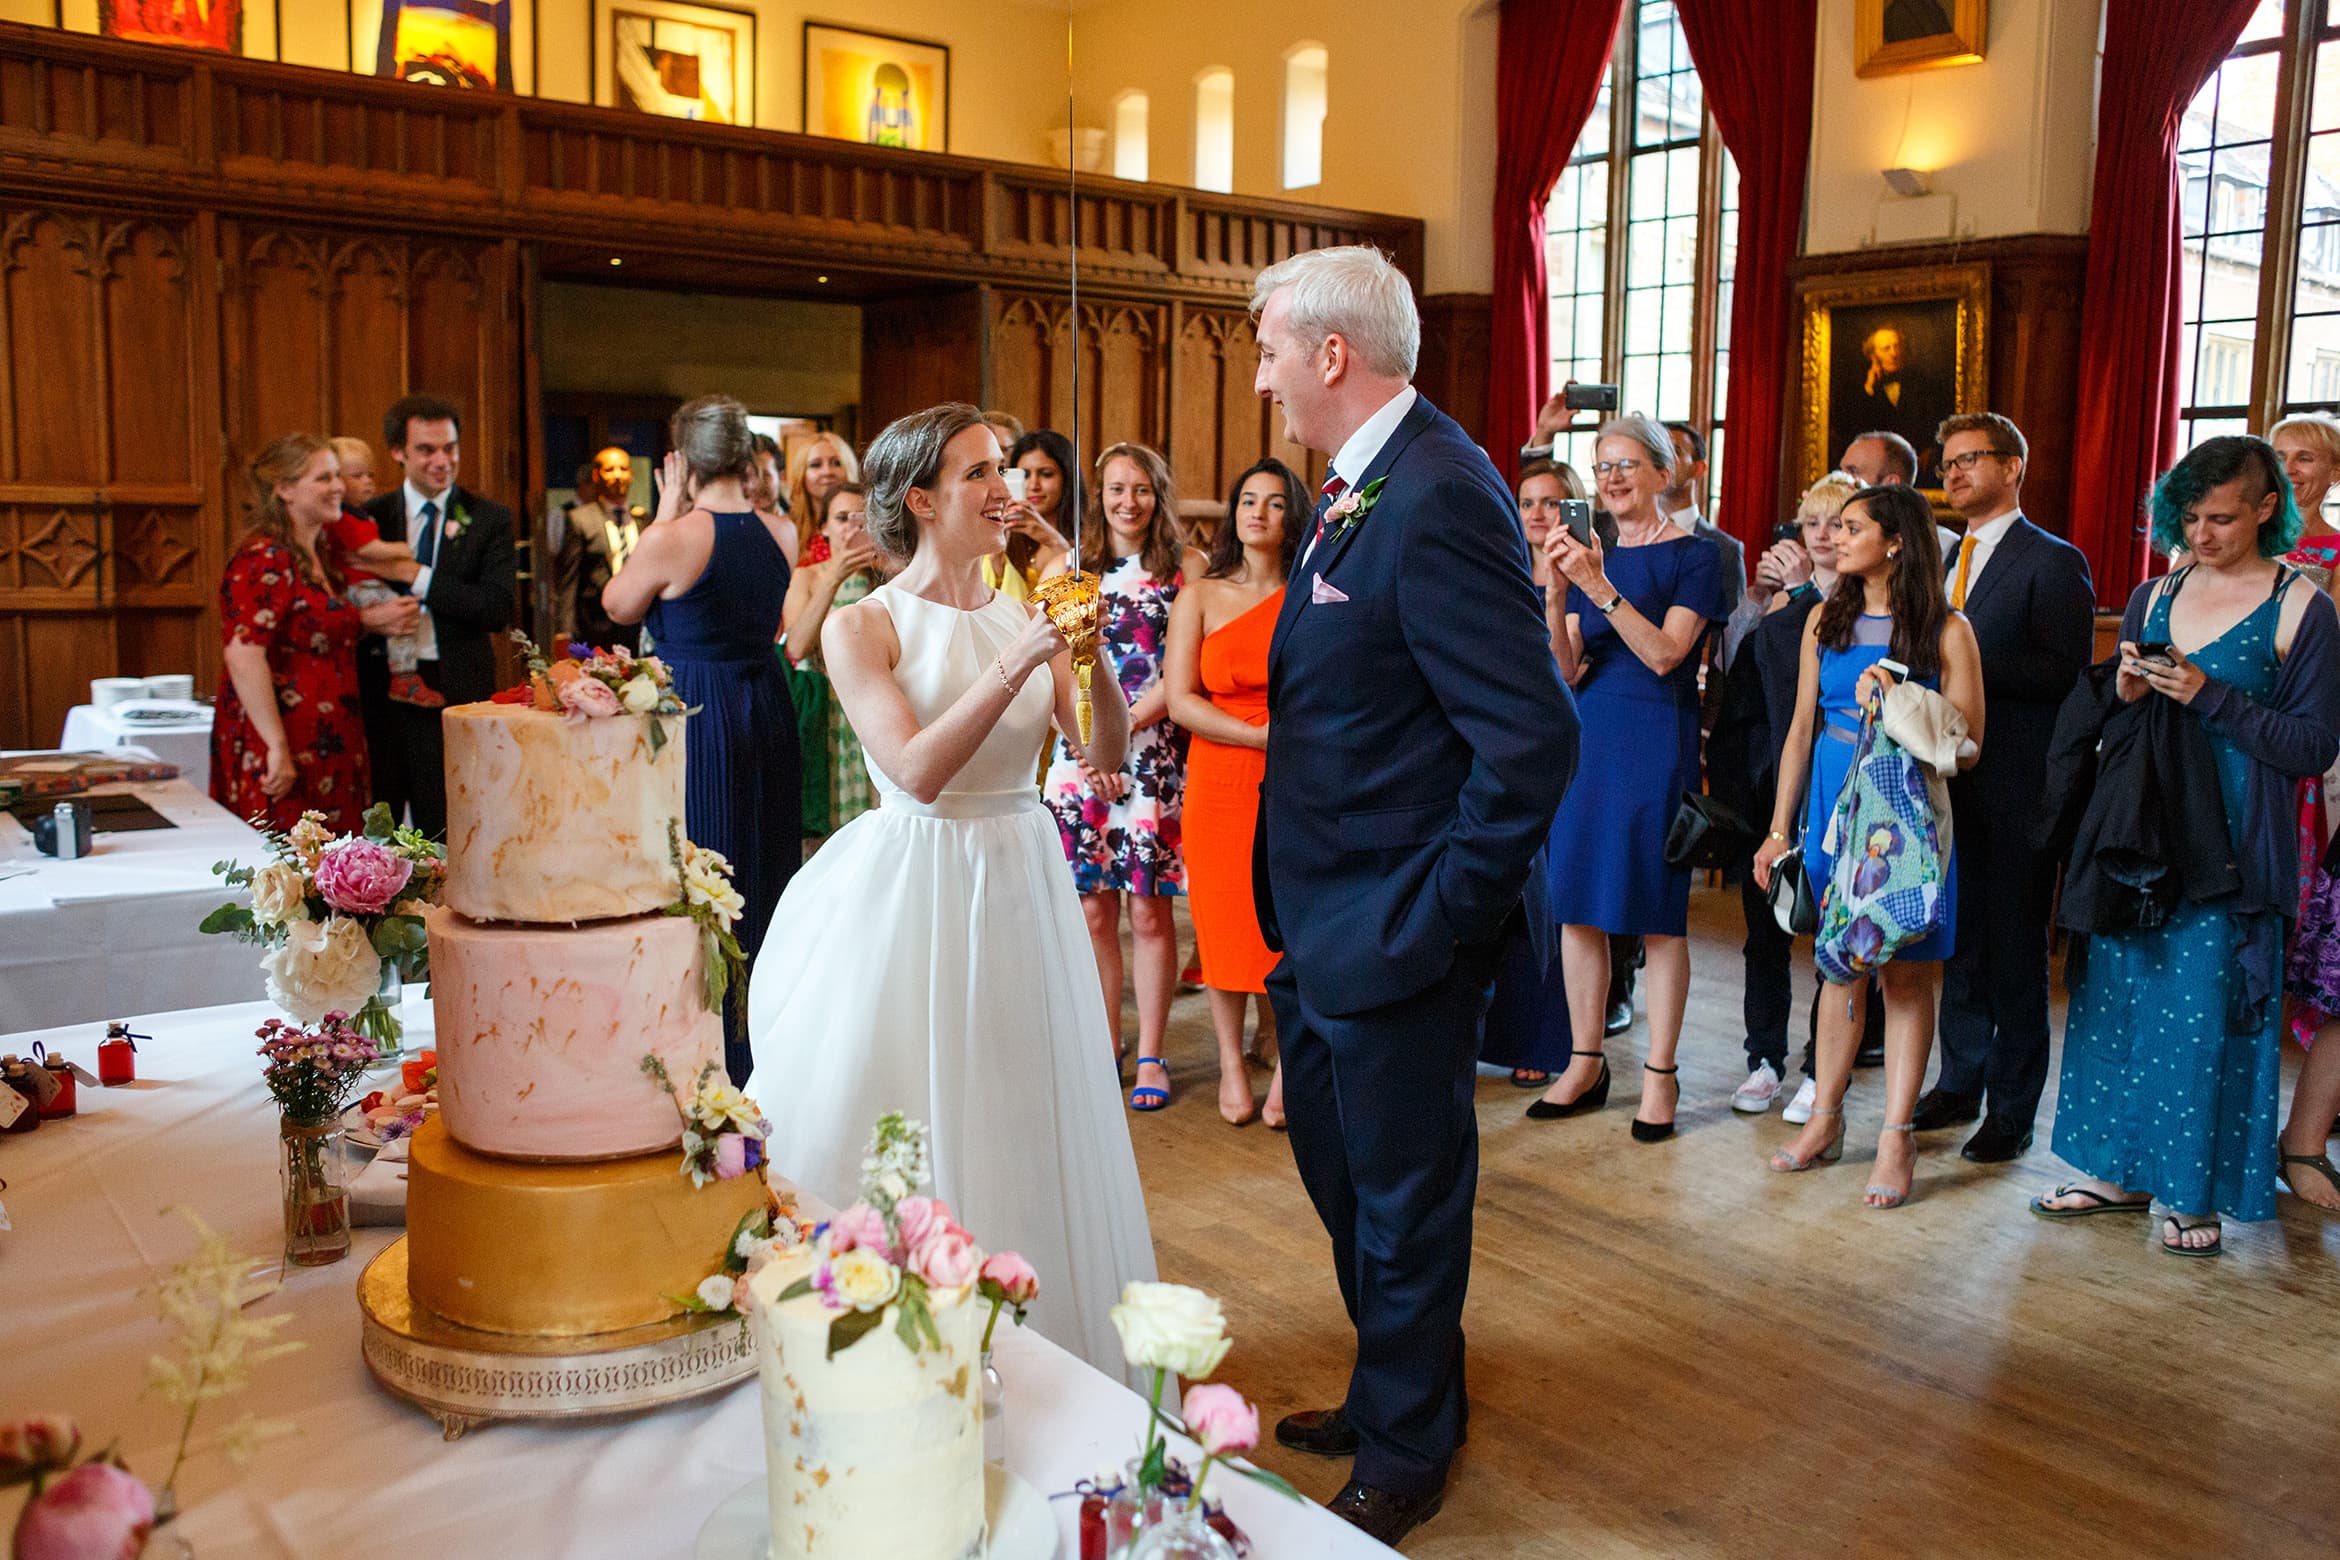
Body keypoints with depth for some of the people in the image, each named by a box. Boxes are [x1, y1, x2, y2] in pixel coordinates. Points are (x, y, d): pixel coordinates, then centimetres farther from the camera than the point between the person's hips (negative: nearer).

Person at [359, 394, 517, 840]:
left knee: (448, 837, 1)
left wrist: (417, 576, -14)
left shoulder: (490, 519, 3)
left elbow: (499, 610, -8)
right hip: (381, 690, 2)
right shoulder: (369, 517, 8)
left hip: (456, 691, -2)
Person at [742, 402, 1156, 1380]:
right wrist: (1017, 665, -24)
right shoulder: (862, 626, -7)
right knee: (907, 1131, 4)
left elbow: (1109, 752, -1)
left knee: (1019, 1130, 13)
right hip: (912, 892, -4)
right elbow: (918, 769, -19)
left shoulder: (1025, 616, 6)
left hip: (1019, 894, 5)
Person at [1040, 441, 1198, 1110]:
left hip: (1154, 760, -2)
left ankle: (1150, 1055, 10)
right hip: (1080, 756, 2)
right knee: (1094, 910, 5)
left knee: (1149, 911, -1)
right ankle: (1105, 1046, 17)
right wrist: (1089, 745, -7)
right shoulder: (1066, 568, 10)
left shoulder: (1185, 569, 3)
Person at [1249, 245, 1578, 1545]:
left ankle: (1405, 1454, 33)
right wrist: (1291, 901, 11)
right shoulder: (1357, 487, 8)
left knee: (1402, 1199, 10)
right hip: (1322, 922, 10)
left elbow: (1532, 739, -27)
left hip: (1395, 938, -10)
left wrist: (1440, 916, -20)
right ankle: (1394, 1392, 46)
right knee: (1338, 1168, 24)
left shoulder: (1438, 499, -23)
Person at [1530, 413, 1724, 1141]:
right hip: (1587, 735, 5)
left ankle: (1660, 1076, 10)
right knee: (1578, 907, 7)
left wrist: (1600, 589, -23)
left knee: (1656, 914, 0)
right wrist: (1560, 591, -12)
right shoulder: (1593, 557, 12)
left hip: (1656, 739, -5)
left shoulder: (1693, 555, -2)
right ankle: (1586, 1063, 19)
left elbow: (1664, 654, -15)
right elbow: (1565, 671, 2)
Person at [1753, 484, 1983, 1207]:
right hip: (1835, 802, 4)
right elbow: (1802, 729, 9)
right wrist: (1779, 828, 7)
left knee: (1905, 975, 1)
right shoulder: (1826, 620, 8)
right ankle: (1825, 1120, 20)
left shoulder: (1947, 630, -5)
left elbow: (1968, 745, -7)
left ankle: (1896, 1137, 8)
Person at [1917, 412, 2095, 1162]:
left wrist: (1974, 658, -21)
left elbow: (2068, 673, -14)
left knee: (2012, 947, 0)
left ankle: (2011, 1109, 10)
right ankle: (1960, 1081, 25)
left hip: (2014, 788, -6)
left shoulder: (2052, 561, -6)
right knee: (1958, 939, 13)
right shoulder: (1945, 559, 17)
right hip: (1949, 778, 7)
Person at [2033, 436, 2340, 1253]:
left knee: (2205, 1011, -1)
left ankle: (2193, 1191, 13)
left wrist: (2211, 697, -18)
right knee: (2119, 994, 9)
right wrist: (2126, 694, -7)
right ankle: (2120, 1169, 22)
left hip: (2229, 849, -5)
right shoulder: (2153, 597, 9)